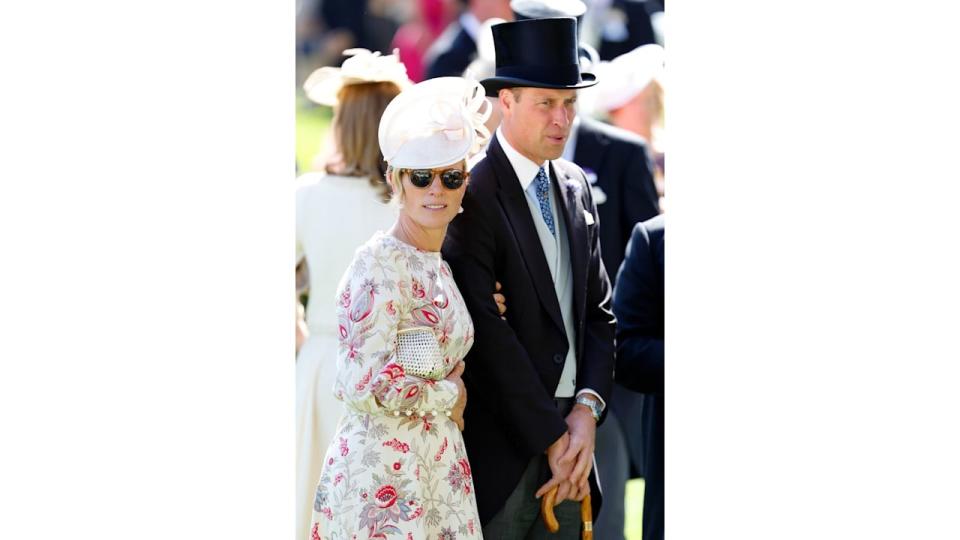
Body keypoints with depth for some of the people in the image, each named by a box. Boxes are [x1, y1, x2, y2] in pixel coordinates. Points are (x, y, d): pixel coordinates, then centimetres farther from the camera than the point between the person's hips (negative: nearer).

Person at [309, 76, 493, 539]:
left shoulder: (436, 266, 11)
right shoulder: (380, 265, -14)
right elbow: (367, 386, -21)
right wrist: (450, 395, -8)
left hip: (438, 464, 8)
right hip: (384, 471, -8)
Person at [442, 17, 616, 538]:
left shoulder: (575, 186, 11)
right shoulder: (471, 195, -12)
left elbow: (598, 311, 11)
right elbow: (488, 332, -16)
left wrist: (586, 410, -4)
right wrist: (550, 437, -14)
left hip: (569, 427, 6)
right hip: (502, 446, -6)